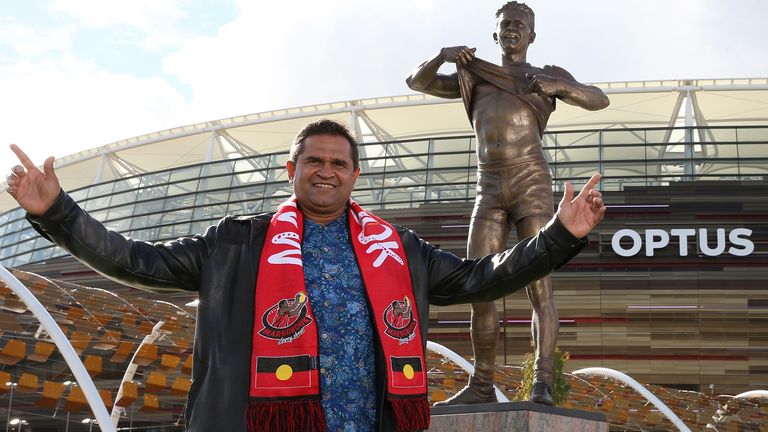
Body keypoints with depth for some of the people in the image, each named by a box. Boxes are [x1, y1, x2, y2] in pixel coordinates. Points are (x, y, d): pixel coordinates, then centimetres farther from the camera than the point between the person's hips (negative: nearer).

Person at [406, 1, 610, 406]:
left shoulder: (548, 76, 15)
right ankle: (482, 386, 5)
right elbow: (416, 82, 17)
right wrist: (443, 53, -4)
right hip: (489, 194, 3)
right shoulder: (475, 79, 23)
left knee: (539, 286, -15)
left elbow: (599, 100, 1)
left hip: (533, 187, -3)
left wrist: (558, 86, -18)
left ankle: (542, 385, -19)